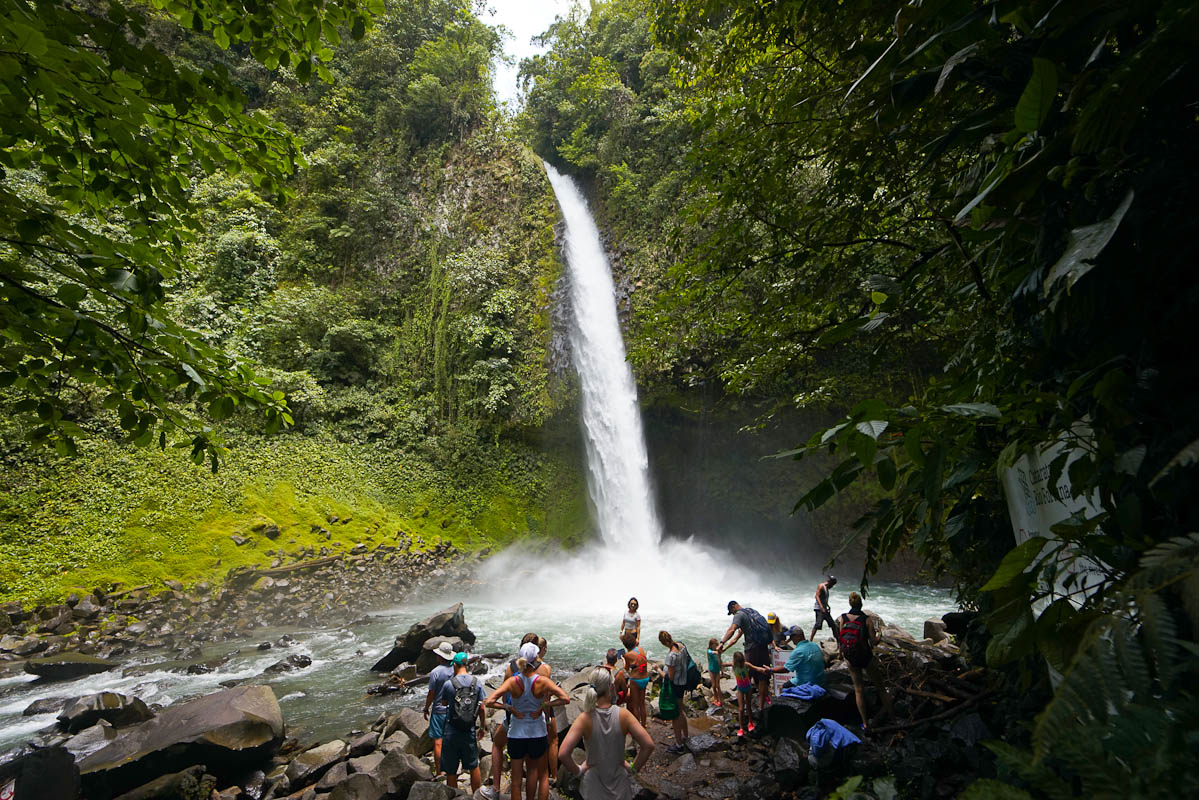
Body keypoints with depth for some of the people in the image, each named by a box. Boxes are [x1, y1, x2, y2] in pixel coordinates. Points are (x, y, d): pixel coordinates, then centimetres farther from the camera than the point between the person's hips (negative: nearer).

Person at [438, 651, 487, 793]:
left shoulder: (448, 684, -12)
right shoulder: (477, 683, -4)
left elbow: (443, 703, 5)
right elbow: (482, 708, 0)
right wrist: (482, 727, 13)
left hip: (452, 732, -3)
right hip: (470, 731, 3)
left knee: (451, 771, 11)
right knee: (473, 767, 19)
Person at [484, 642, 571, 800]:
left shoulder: (512, 682, -15)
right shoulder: (542, 681, -16)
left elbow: (488, 702, -20)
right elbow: (565, 698, -21)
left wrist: (509, 708, -11)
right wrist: (543, 706, -13)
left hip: (516, 734, 0)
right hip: (538, 733, 0)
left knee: (516, 779, 15)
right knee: (535, 770, 25)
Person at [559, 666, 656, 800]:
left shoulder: (585, 719, -19)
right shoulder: (623, 715, -18)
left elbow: (563, 754, -27)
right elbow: (648, 745, -20)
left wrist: (578, 770, -9)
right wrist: (634, 768, -5)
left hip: (594, 789, 0)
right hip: (620, 784, 0)